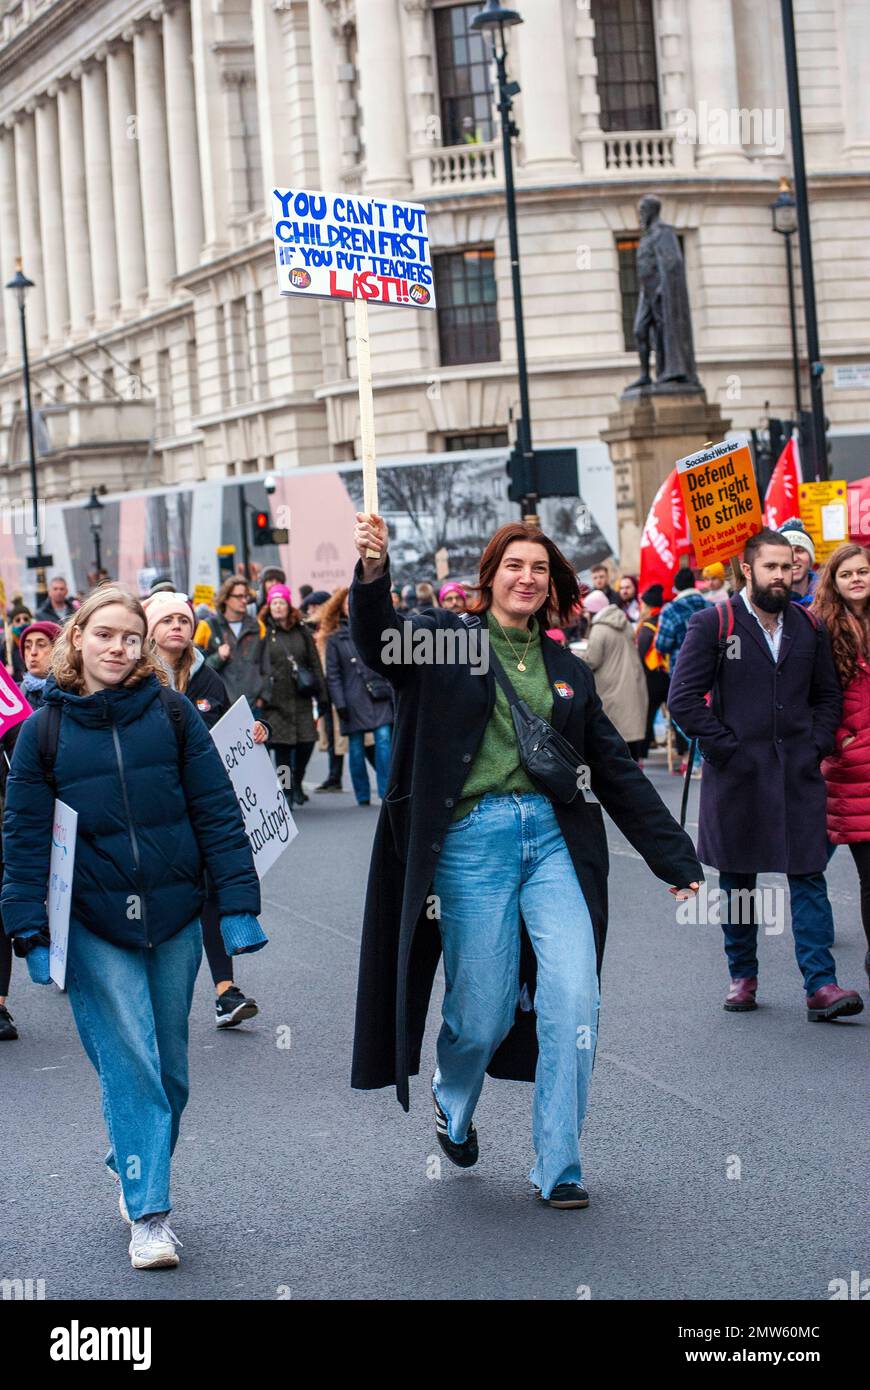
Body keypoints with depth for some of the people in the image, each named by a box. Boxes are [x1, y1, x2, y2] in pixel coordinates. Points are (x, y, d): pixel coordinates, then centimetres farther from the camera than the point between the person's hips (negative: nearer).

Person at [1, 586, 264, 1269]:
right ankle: (148, 1214, -1)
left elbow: (216, 810, 2)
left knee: (168, 1064, 10)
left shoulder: (172, 713, 1)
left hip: (174, 916, 2)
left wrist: (238, 903, -3)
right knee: (129, 1063, -8)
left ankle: (138, 1174, 32)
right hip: (93, 924, -1)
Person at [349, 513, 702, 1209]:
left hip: (554, 837, 3)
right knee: (484, 1011, 0)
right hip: (471, 839, -3)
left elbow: (618, 771, 19)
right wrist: (372, 570, -37)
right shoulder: (446, 639, 5)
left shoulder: (567, 670, 16)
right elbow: (379, 642, -16)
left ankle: (558, 1167, 2)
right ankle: (453, 1104, 36)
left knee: (574, 997, -11)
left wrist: (678, 859, 16)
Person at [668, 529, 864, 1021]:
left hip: (800, 776, 2)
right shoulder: (713, 624, -3)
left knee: (809, 878, -4)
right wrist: (725, 745, -10)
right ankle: (743, 976, 21)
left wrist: (816, 745, 3)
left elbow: (829, 696, 17)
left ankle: (821, 986, -5)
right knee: (737, 882, 8)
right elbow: (683, 698, -6)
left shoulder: (810, 627, 9)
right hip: (737, 777, -2)